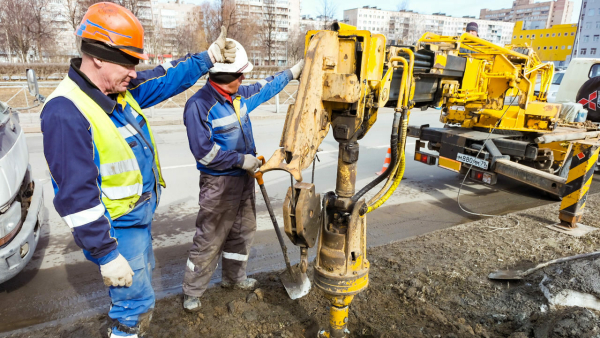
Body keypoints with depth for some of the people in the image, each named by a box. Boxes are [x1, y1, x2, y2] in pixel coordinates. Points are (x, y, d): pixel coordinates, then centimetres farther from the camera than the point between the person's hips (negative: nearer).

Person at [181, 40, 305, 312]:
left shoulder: (239, 96, 4)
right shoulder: (199, 105, -20)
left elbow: (265, 88, 22)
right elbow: (203, 151, -23)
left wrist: (293, 71, 25)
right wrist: (241, 159, -19)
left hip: (244, 177, 8)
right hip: (219, 184, -8)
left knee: (243, 231, 20)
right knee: (209, 239, 2)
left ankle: (234, 277, 41)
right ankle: (192, 292, 22)